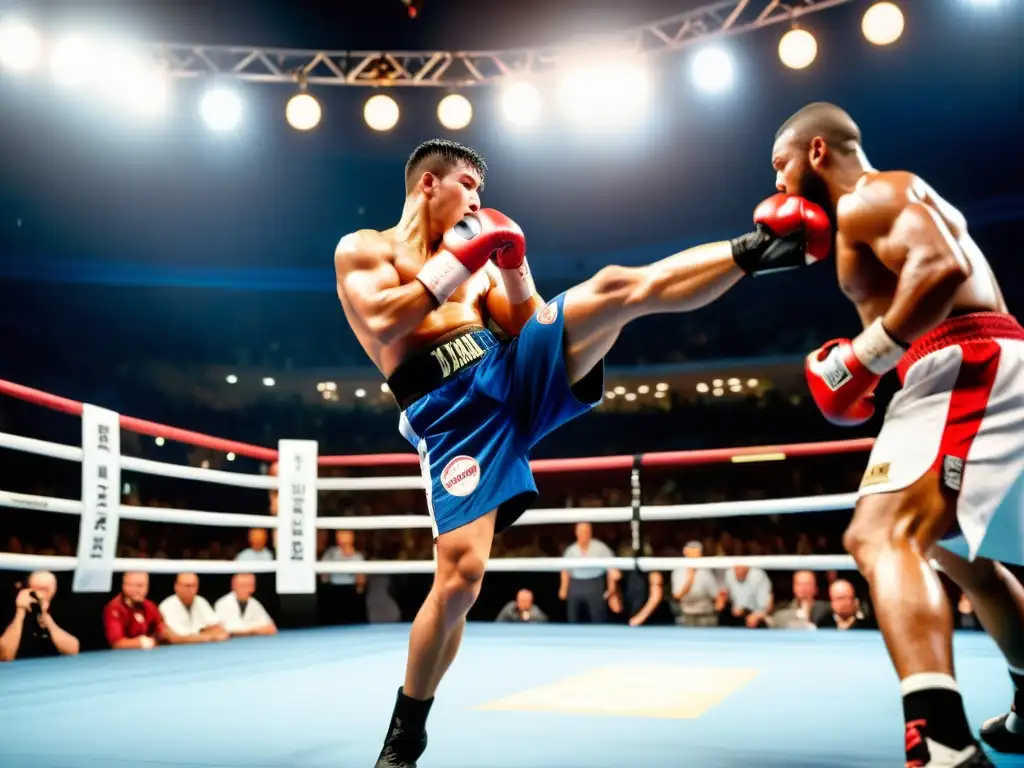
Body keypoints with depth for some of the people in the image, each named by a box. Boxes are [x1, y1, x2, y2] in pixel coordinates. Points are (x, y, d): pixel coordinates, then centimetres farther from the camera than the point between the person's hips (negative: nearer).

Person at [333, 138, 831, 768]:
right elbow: (383, 322, -12)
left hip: (517, 375, 5)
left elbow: (529, 330, 18)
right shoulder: (362, 250, 9)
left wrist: (514, 267, 5)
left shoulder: (473, 263, 24)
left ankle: (756, 249, -16)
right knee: (461, 573, -13)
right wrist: (461, 258, -8)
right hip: (454, 415, -5)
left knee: (617, 288, -14)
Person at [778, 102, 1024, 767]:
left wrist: (868, 356, -17)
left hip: (965, 369, -11)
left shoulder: (865, 196, -5)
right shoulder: (899, 198, 26)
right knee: (960, 548, 26)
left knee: (881, 535, -25)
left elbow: (943, 267, -23)